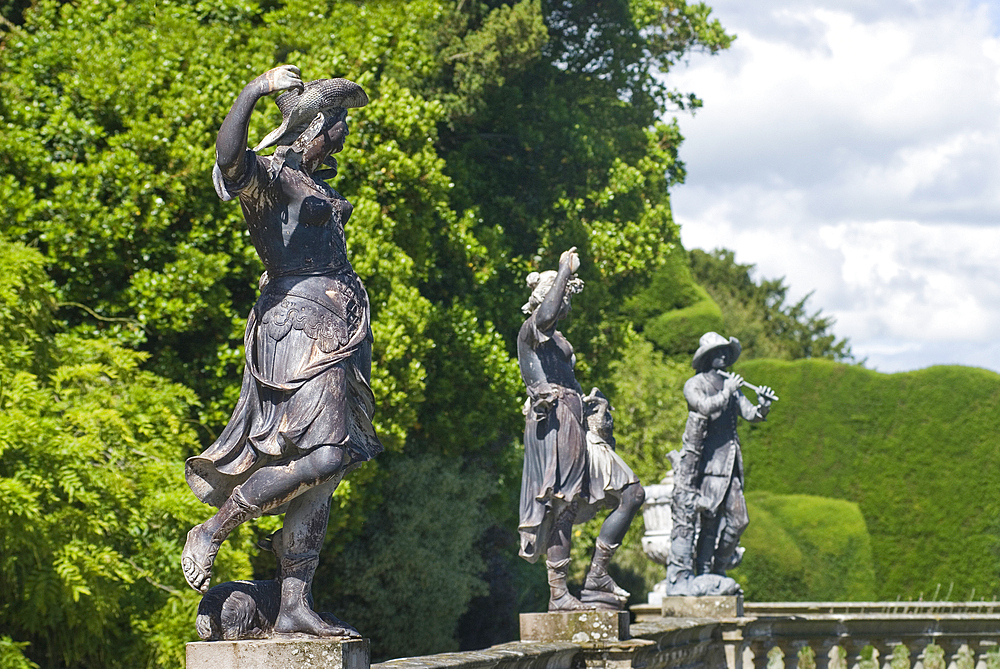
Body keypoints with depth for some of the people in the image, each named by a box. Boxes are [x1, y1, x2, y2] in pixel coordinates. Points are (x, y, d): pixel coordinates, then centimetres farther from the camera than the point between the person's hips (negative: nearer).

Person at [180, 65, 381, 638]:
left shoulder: (316, 183, 19)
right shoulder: (267, 175, -8)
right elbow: (229, 156, -28)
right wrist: (256, 90, -38)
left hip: (338, 329, 9)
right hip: (299, 324, -9)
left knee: (325, 467, 3)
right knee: (325, 453, -21)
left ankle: (296, 606, 2)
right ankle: (211, 533, -6)